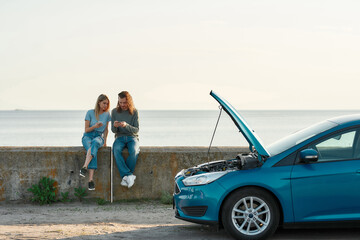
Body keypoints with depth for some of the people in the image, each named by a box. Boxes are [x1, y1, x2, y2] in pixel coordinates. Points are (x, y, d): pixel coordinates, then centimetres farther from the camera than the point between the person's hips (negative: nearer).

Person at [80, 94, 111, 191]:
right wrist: (95, 126, -19)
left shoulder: (107, 114, 6)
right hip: (87, 136, -1)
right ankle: (91, 179, -51)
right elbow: (86, 130, -1)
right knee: (92, 149, -38)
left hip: (99, 137, 1)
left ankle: (84, 167, -57)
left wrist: (105, 141, 8)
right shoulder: (90, 113, -3)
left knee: (94, 143, -40)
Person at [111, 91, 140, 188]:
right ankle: (129, 175, -38)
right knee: (116, 150, -34)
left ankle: (125, 177, -26)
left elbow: (136, 130, -6)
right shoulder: (114, 112, 4)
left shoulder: (134, 112, -1)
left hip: (132, 137, -1)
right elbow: (113, 130, 6)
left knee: (133, 152, -35)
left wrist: (126, 125, -26)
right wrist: (115, 126, -19)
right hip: (120, 137, 1)